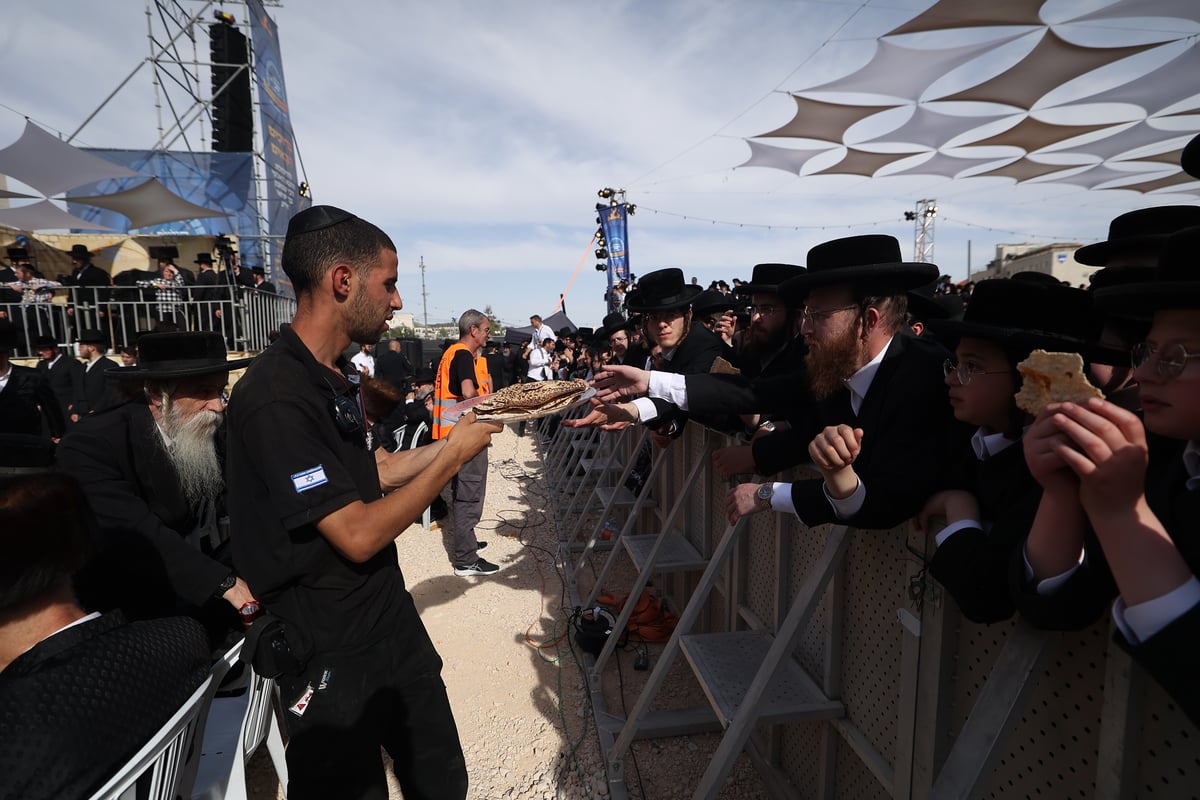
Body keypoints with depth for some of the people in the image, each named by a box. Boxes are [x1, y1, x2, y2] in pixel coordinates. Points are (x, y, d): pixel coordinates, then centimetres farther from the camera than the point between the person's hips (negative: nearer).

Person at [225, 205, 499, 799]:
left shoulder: (334, 376, 6)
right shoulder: (275, 397, -25)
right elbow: (359, 535, -26)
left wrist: (459, 434, 6)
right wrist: (455, 454, -17)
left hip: (389, 618, 8)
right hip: (332, 655, -8)